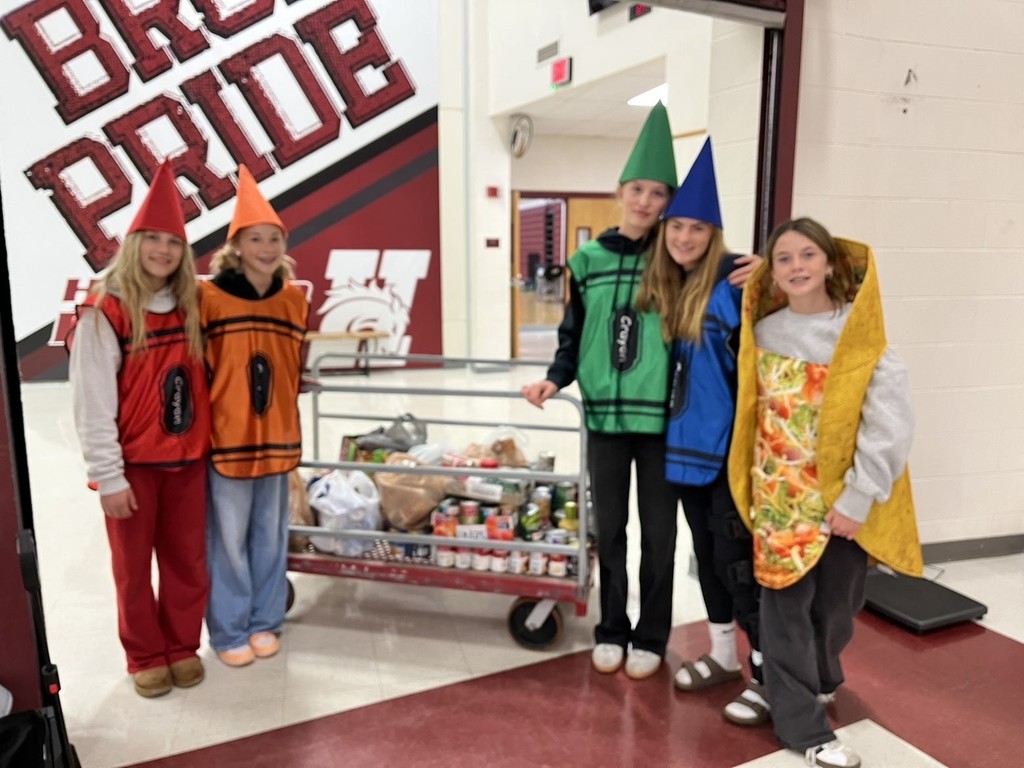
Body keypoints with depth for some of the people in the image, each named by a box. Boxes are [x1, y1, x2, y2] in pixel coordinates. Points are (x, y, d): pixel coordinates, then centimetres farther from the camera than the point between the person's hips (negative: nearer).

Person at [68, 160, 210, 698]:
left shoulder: (188, 308, 4)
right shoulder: (102, 314, -12)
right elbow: (92, 407, -13)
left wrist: (208, 445, 4)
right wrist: (108, 477, -13)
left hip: (187, 459, 4)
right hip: (133, 464, -4)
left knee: (187, 561, 13)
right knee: (134, 567, 11)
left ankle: (183, 646, 32)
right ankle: (145, 657, 29)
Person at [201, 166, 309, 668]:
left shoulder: (294, 298, 6)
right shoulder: (210, 297, -9)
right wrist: (205, 425, -4)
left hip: (278, 437, 4)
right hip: (226, 438, -4)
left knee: (270, 536, 13)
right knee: (229, 538, 6)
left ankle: (265, 622, 29)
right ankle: (230, 632, 22)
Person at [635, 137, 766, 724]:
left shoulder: (736, 279, -13)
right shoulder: (662, 288, 8)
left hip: (729, 442, -7)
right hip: (685, 439, 7)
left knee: (736, 555, 0)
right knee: (706, 550, 17)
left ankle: (768, 673, 17)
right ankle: (723, 654, 34)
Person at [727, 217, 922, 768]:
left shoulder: (861, 338, -10)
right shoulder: (764, 331, 1)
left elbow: (890, 426, -13)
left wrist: (856, 499, -15)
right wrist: (752, 485, 3)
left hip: (843, 500, -1)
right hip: (778, 497, 2)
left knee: (834, 604, 14)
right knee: (785, 604, 4)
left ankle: (819, 678, 43)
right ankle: (802, 723, 17)